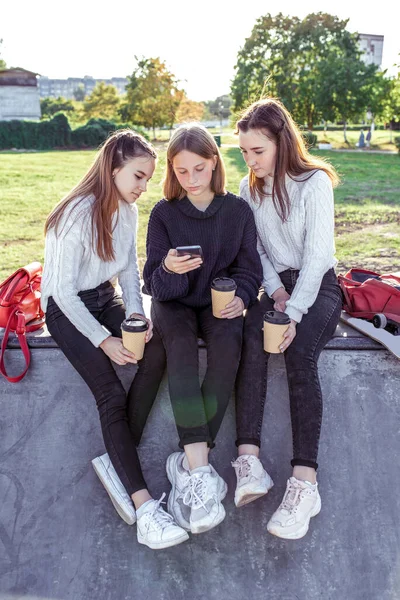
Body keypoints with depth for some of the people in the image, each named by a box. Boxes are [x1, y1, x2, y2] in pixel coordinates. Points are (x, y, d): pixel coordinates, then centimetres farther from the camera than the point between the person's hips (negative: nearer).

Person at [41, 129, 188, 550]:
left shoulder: (127, 210, 2)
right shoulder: (78, 214, -21)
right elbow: (64, 290, -20)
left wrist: (136, 313, -9)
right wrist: (104, 340, -24)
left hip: (105, 299, 7)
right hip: (67, 309, -6)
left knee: (156, 351, -23)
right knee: (111, 395, -23)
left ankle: (118, 461, -14)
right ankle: (144, 505, -22)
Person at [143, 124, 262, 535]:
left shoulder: (238, 210, 1)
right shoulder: (163, 213, -2)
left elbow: (250, 269, 6)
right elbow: (155, 285, -7)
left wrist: (240, 298, -16)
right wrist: (169, 269, -30)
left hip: (221, 302, 1)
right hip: (174, 302, 0)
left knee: (228, 345, -33)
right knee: (181, 345, -34)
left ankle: (187, 463, -29)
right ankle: (200, 469, -40)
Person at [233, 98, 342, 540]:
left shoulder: (315, 182, -9)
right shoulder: (249, 188, 9)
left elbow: (317, 254, -17)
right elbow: (255, 251, 7)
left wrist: (295, 313, -27)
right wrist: (275, 291, -10)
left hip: (318, 285, -4)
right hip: (275, 286, 4)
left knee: (299, 353, -32)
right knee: (251, 340, -29)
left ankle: (304, 482, -35)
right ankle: (249, 460, -35)